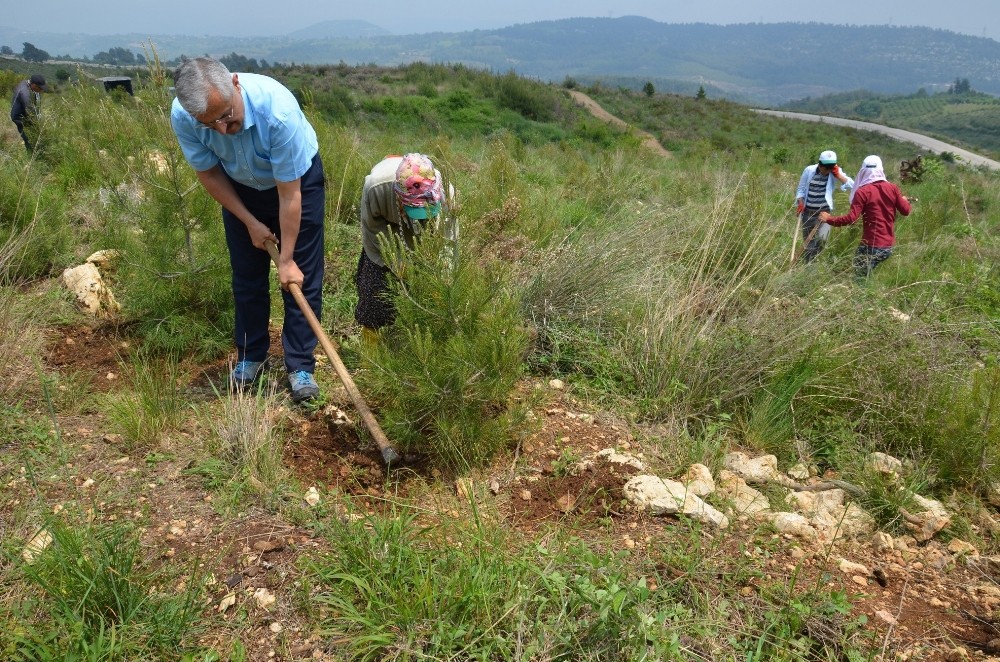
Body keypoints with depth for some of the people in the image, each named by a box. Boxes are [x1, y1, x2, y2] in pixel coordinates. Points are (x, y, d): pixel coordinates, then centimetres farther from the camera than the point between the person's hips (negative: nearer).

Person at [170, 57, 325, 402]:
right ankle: (250, 357, 24)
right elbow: (209, 172, -9)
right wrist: (250, 222, -9)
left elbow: (289, 194, -31)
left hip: (298, 181, -3)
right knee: (247, 276, 7)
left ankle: (300, 366, 3)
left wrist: (287, 258, -24)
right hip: (240, 188, 3)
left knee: (302, 277, -5)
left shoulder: (278, 109, -40)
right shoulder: (182, 117, -29)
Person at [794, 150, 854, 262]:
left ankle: (811, 261, 8)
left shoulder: (835, 172, -7)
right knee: (807, 240, 9)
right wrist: (800, 202, -11)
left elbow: (851, 185, -16)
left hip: (824, 211, -1)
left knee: (821, 239, -13)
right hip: (808, 211, 1)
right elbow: (801, 189, 4)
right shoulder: (809, 170, -6)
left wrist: (837, 174, -22)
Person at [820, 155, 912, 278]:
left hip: (871, 246, -6)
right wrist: (905, 200, 30)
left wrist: (829, 219, -4)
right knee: (867, 276, 22)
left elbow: (851, 218, -16)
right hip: (889, 246, 6)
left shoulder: (862, 192, -11)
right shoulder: (892, 188, 3)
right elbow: (906, 211, 8)